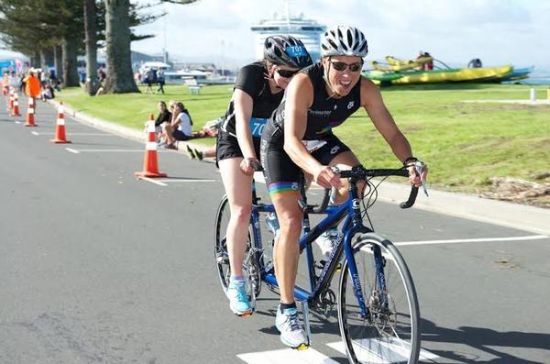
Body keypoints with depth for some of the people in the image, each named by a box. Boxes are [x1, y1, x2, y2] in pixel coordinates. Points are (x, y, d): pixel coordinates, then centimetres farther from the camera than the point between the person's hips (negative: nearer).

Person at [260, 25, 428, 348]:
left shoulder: (365, 90, -24)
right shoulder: (304, 84, -37)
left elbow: (392, 133, -22)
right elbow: (292, 142, -47)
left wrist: (410, 161, -43)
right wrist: (317, 169, -67)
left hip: (320, 140, 5)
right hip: (281, 144, -4)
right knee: (292, 222, -16)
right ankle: (287, 312, -7)